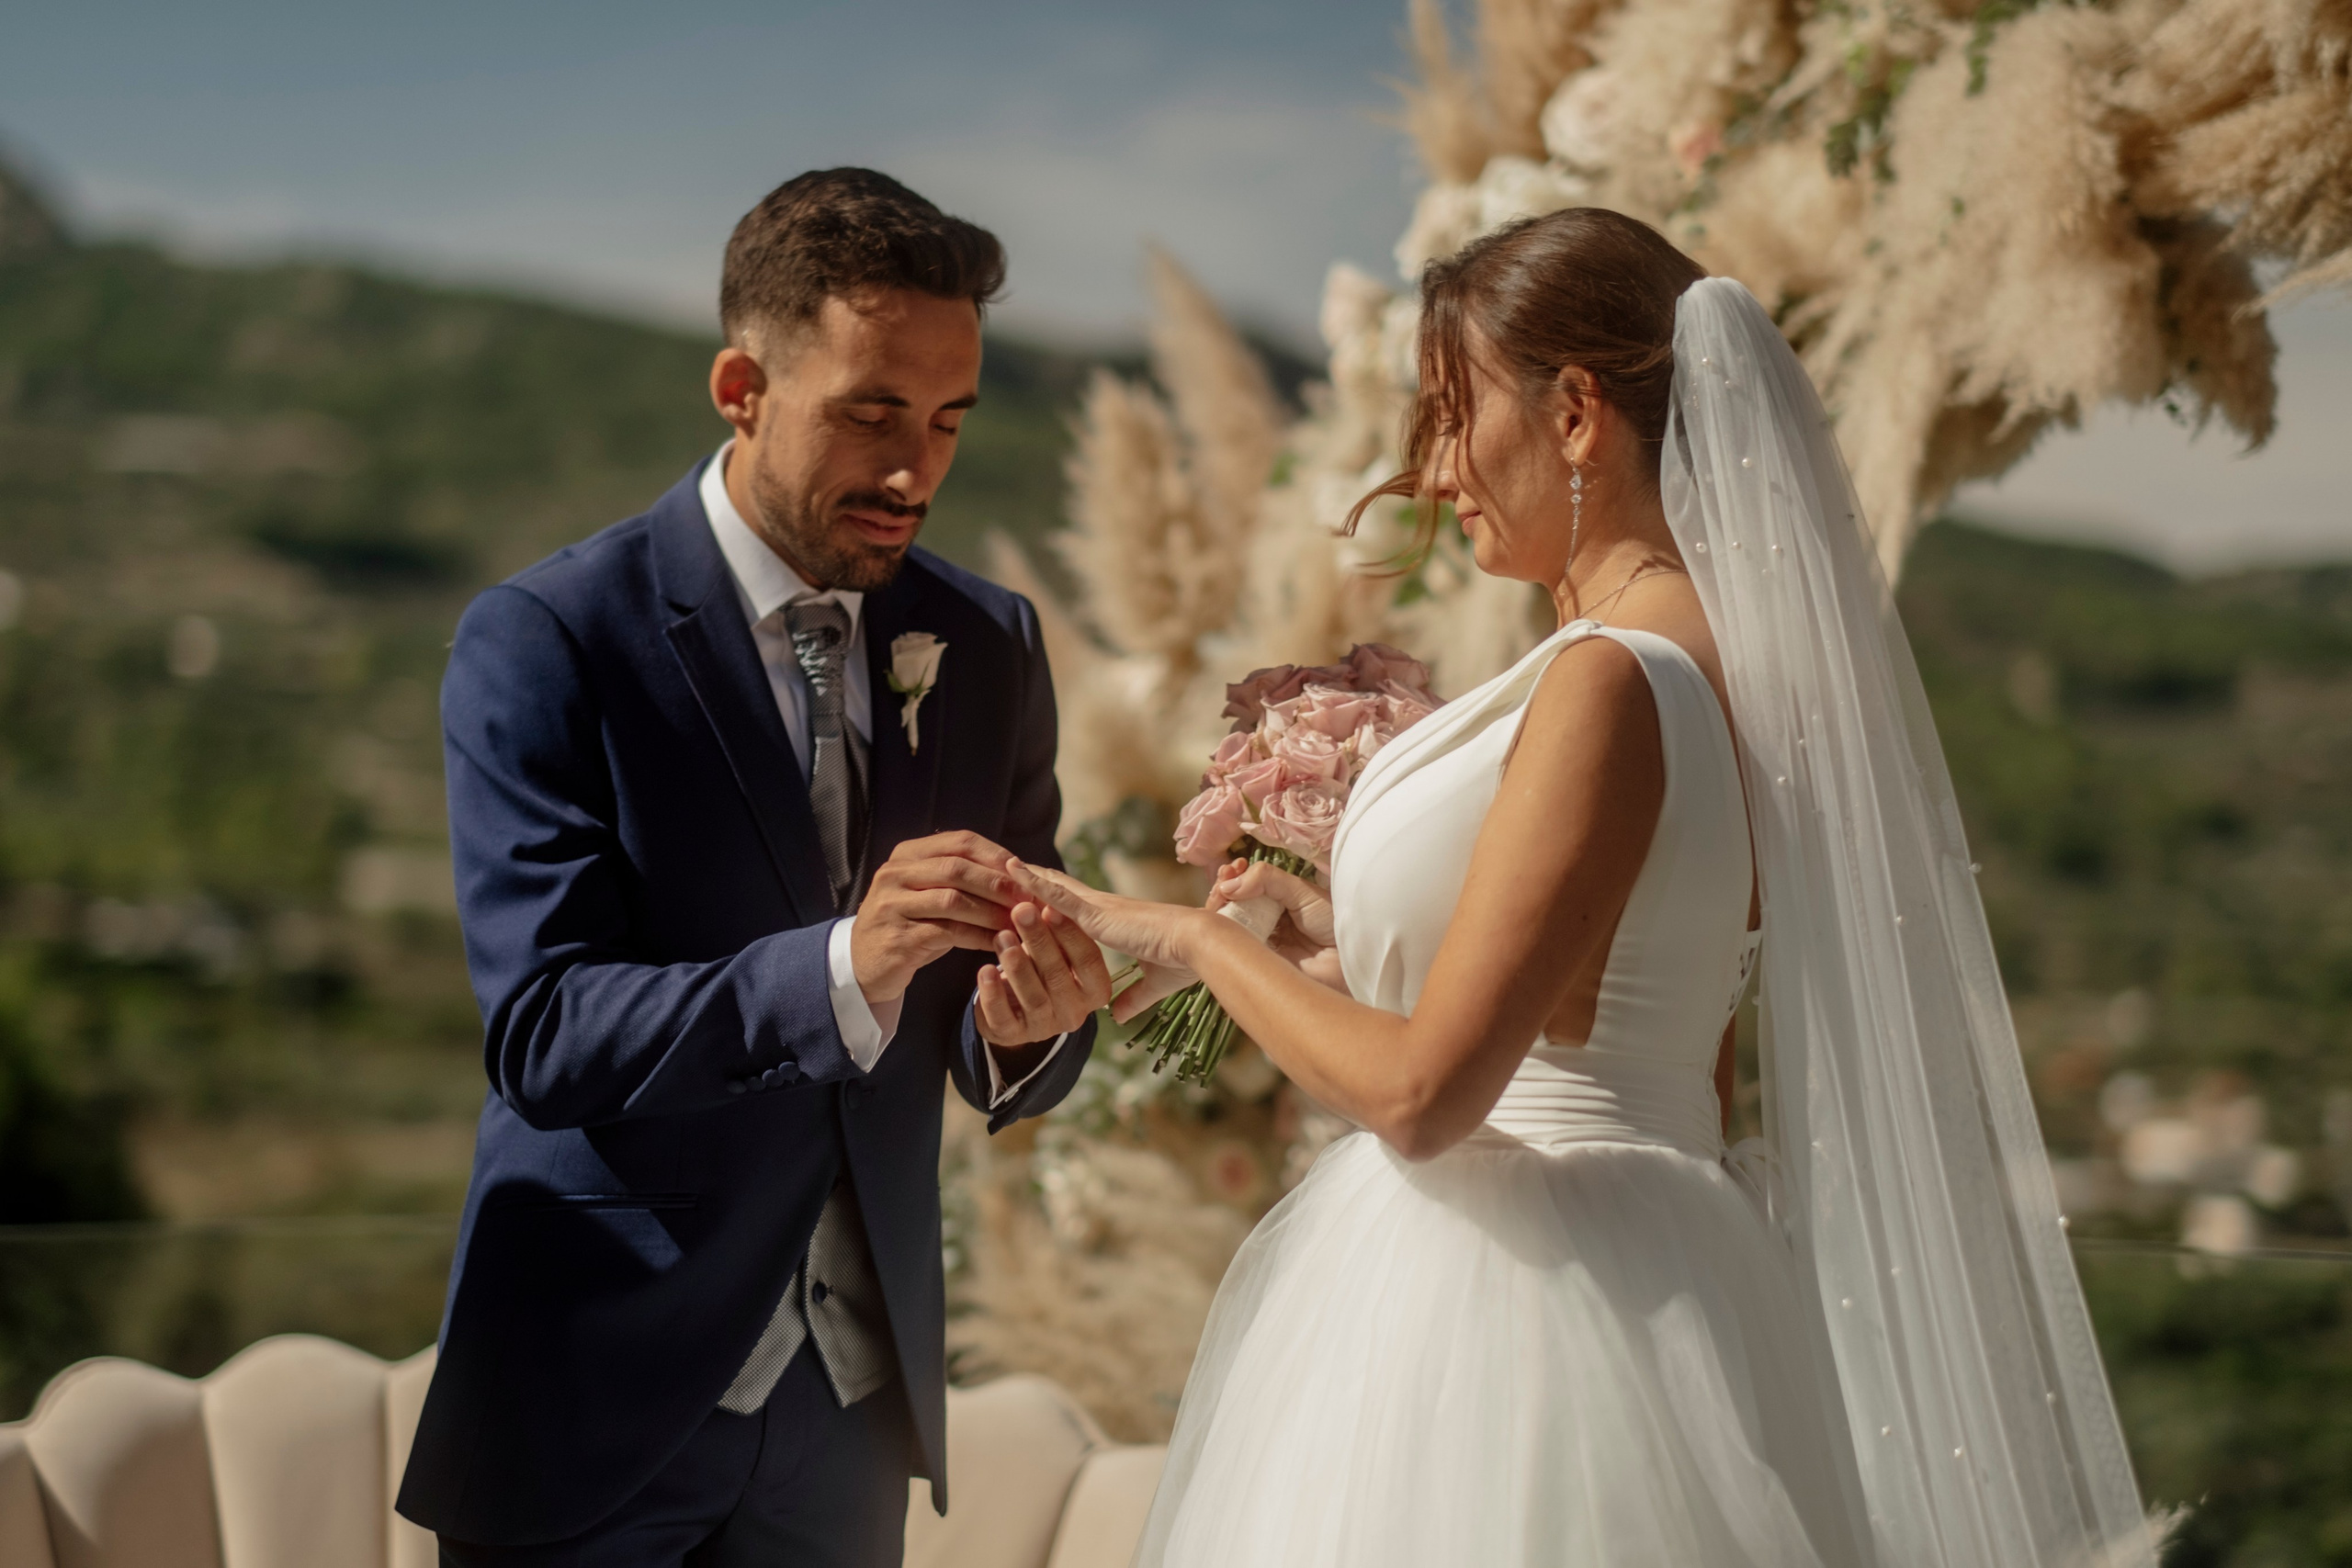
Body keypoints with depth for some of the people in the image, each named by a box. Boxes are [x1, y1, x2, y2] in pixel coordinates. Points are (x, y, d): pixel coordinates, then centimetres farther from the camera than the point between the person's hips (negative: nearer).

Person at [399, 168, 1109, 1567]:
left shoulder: (989, 644, 3)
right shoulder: (543, 642, -12)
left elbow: (1000, 1074, 4)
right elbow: (542, 1032, -21)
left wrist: (1024, 1024, -20)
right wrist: (843, 968, -34)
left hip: (855, 1400, 4)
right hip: (602, 1389, -4)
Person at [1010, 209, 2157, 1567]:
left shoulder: (1612, 682, -19)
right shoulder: (1718, 661, 9)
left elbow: (1421, 1091, -22)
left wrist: (1205, 943, -7)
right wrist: (1347, 944, 17)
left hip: (1520, 1292, -9)